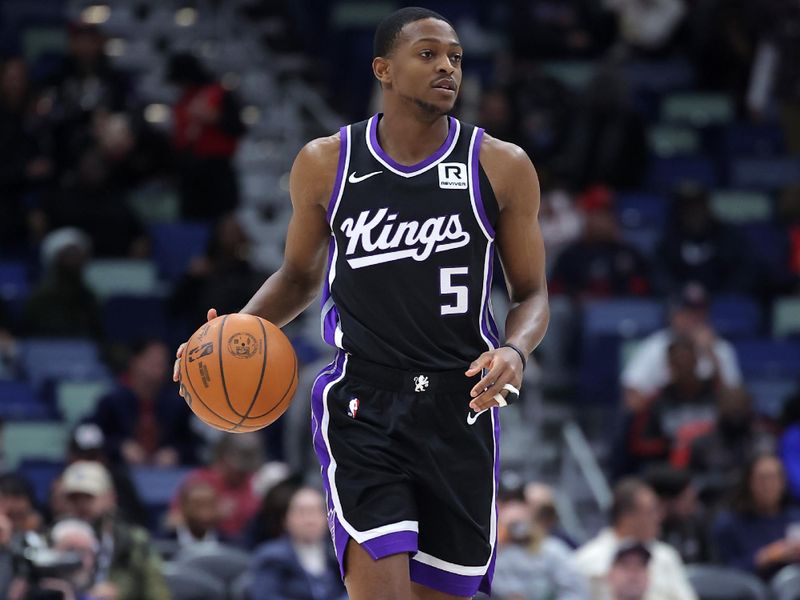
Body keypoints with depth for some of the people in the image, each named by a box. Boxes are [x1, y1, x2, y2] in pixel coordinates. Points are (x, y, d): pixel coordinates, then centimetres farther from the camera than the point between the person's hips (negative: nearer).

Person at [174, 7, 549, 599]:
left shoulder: (502, 167, 1)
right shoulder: (326, 163, 3)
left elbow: (532, 293, 8)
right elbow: (301, 275, 17)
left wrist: (514, 351, -14)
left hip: (459, 405, 1)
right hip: (363, 403, -1)